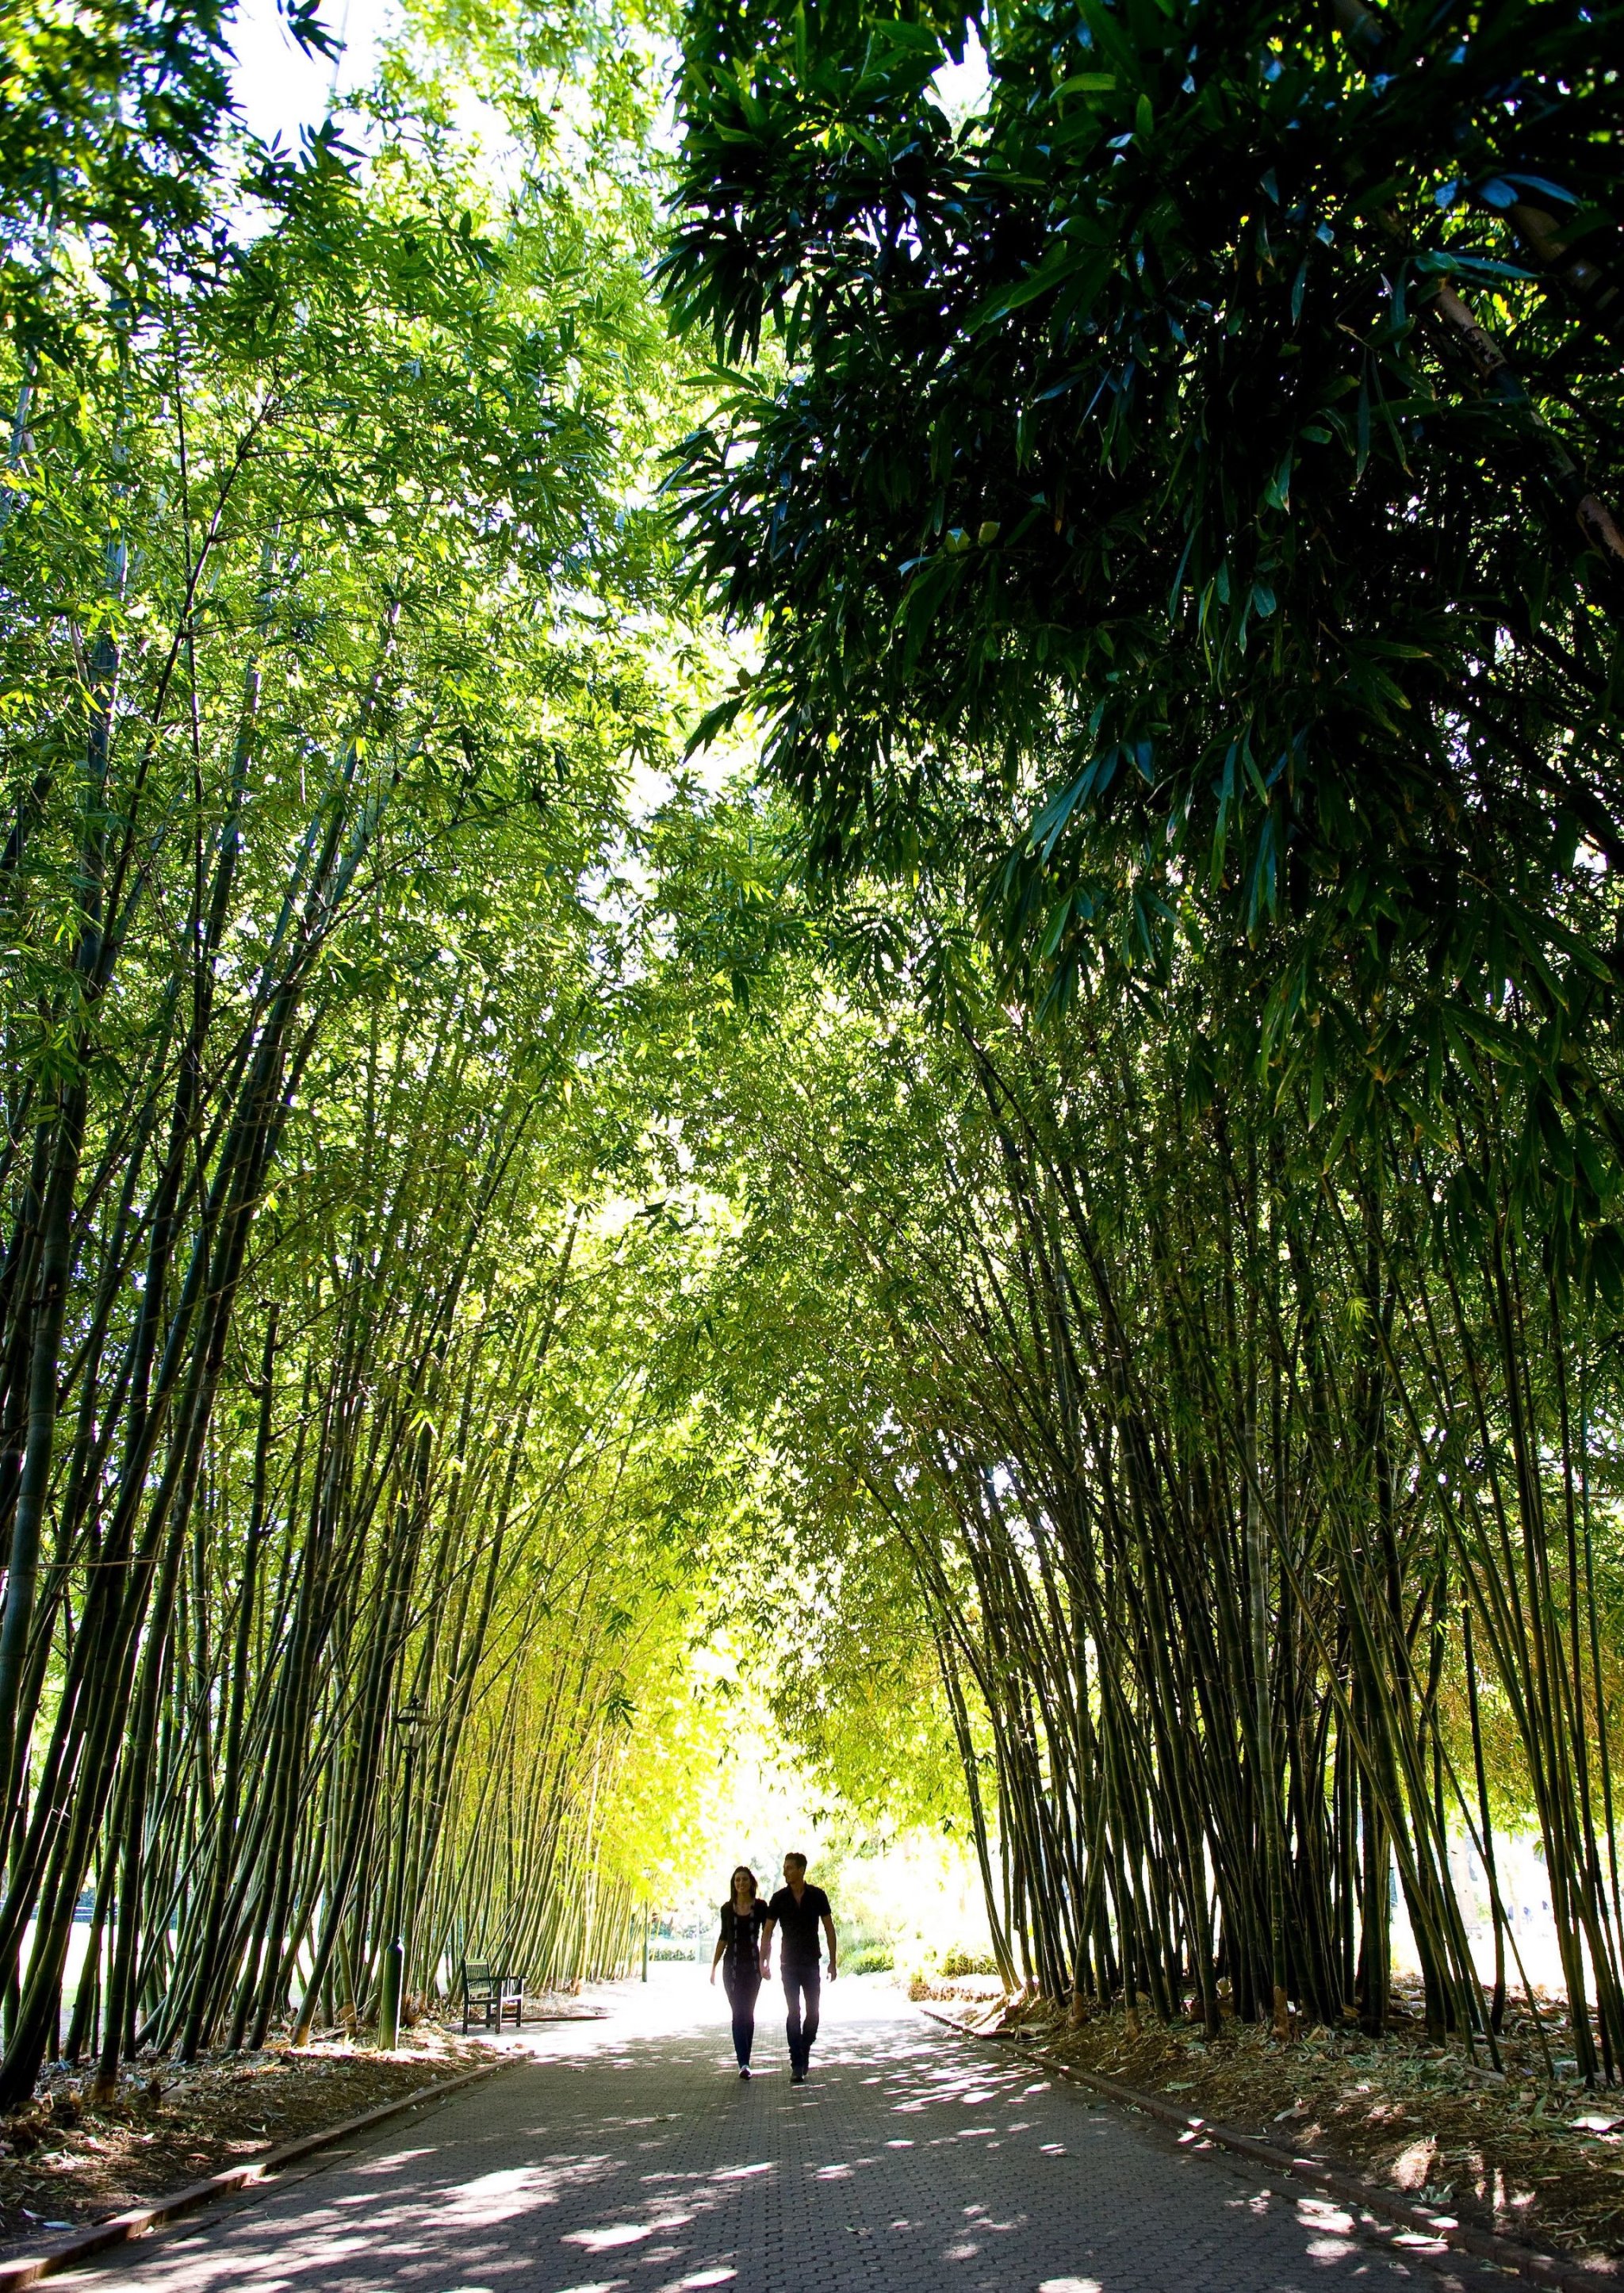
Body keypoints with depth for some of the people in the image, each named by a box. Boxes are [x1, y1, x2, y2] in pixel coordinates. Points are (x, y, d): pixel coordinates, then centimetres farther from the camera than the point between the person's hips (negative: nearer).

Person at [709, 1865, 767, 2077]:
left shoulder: (760, 1907, -1)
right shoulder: (727, 1908, 4)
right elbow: (723, 1938, 14)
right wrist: (714, 1966, 13)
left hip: (753, 1965, 0)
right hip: (732, 1965, 0)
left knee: (748, 2013, 5)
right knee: (739, 2014, -8)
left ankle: (745, 2061, 16)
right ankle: (743, 2063, -13)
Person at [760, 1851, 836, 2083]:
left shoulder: (817, 1896, -4)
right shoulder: (779, 1898, -3)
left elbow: (829, 1929, 2)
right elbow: (768, 1932, 1)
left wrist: (832, 1961, 0)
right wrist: (763, 1962, -4)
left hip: (811, 1964, 0)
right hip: (788, 1964, 0)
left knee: (813, 2012, 3)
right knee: (794, 2013, -6)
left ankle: (804, 2051, 26)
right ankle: (797, 2065, -2)